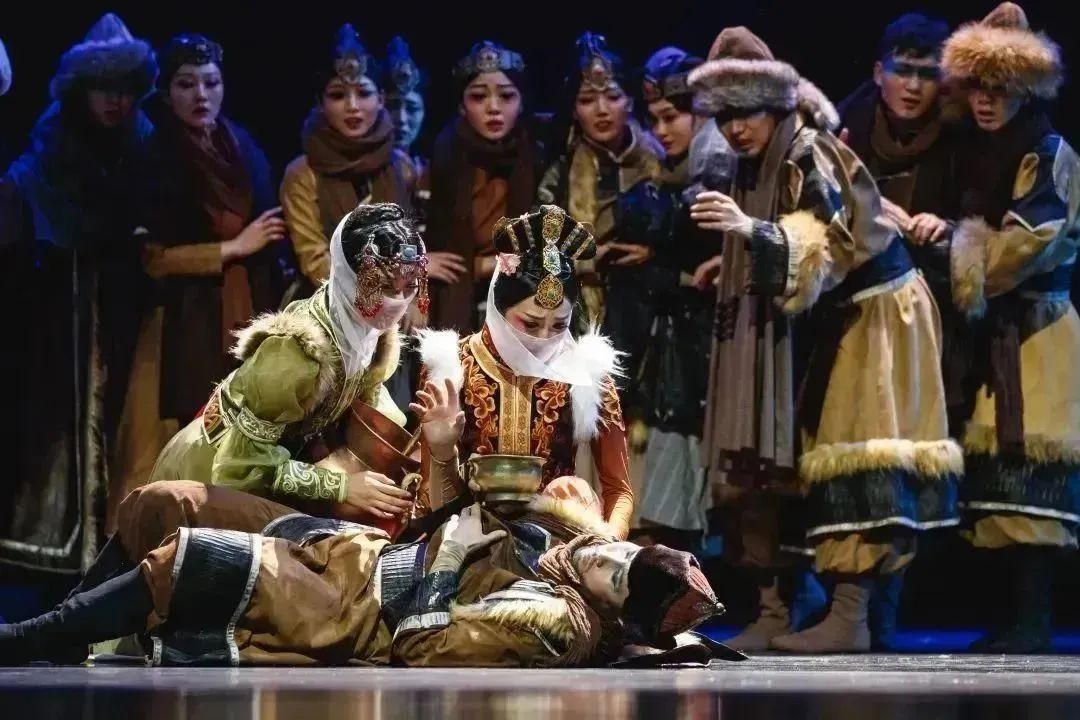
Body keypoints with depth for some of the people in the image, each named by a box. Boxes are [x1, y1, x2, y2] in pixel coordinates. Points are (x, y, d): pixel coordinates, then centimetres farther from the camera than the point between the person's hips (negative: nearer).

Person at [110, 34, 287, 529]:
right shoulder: (153, 160, -5)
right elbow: (150, 258, -11)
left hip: (245, 318, 5)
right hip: (185, 326, -5)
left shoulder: (243, 149, 11)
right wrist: (233, 248, -9)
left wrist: (273, 317, 6)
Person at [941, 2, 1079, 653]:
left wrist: (974, 281, -7)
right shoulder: (983, 158, 18)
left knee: (1028, 465, -13)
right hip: (996, 335, 8)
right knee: (997, 471, 3)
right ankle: (1017, 616, 6)